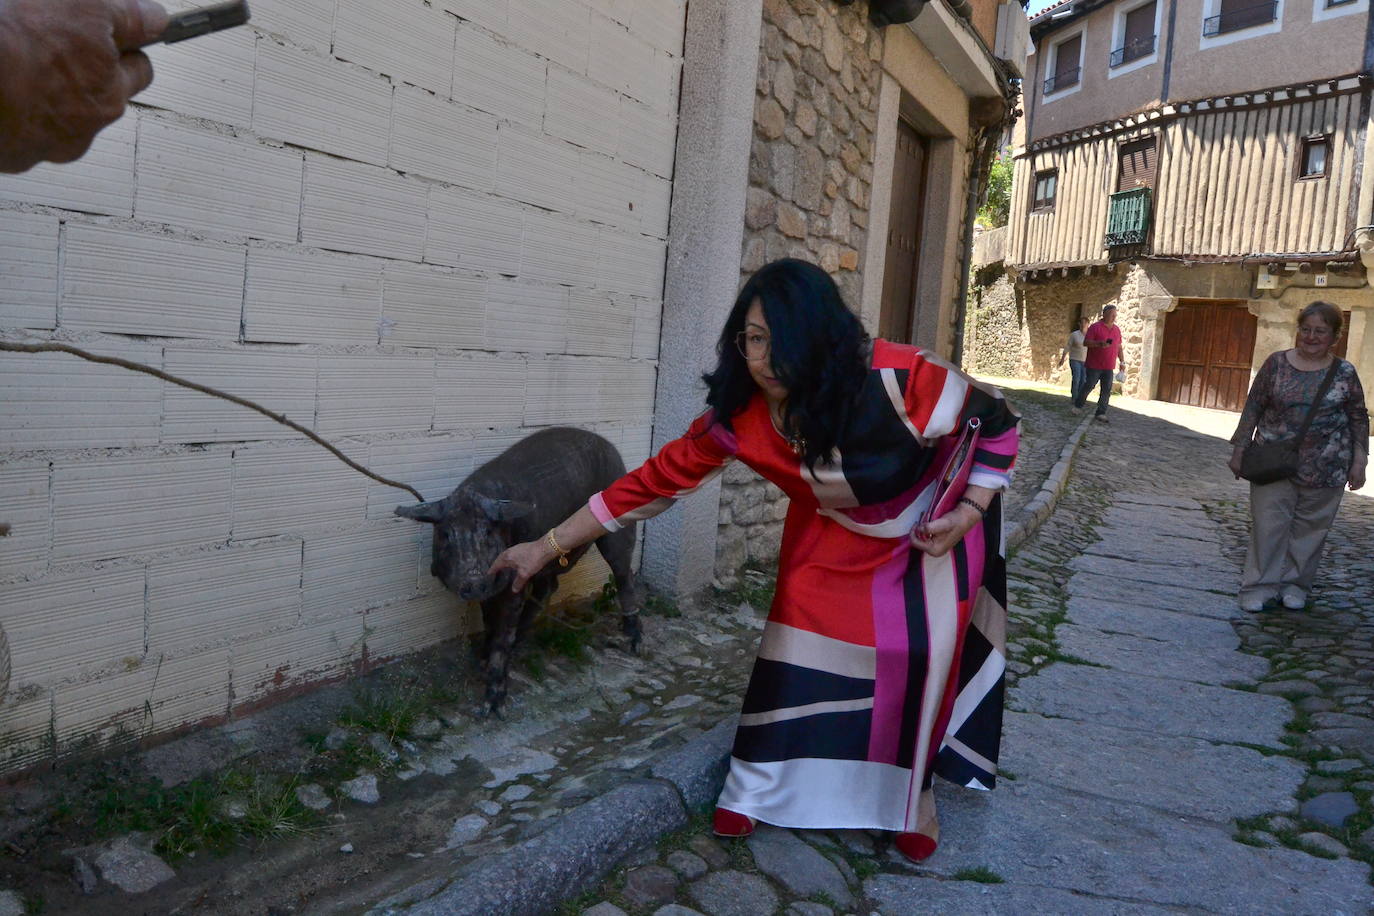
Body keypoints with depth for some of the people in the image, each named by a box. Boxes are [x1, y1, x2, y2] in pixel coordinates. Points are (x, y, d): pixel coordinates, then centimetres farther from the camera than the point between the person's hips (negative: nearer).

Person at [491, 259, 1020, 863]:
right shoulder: (741, 417, -27)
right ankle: (757, 784, 12)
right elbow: (655, 481, -22)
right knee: (800, 632, -8)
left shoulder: (900, 379, -37)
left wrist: (971, 511, -25)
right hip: (834, 531, 2)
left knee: (924, 647, -8)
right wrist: (549, 545, -21)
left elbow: (995, 422, -19)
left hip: (931, 519, -2)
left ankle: (912, 788, 18)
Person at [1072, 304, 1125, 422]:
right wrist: (1099, 344, -24)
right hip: (1094, 365, -5)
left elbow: (1119, 347, 18)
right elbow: (1085, 342, -10)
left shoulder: (1117, 329, 13)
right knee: (1088, 386, 1)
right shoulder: (1096, 327, -6)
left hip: (1108, 367, 5)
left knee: (1106, 390, 0)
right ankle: (1078, 405, 20)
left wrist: (1122, 362, 14)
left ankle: (1100, 413, 3)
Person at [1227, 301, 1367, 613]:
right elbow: (1253, 408, 2)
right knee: (1268, 523, 0)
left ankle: (1295, 584, 21)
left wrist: (1358, 461, 1)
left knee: (1310, 528, 8)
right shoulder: (1276, 363, 0)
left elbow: (1358, 419, 6)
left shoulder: (1344, 373, 1)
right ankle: (1260, 586, 9)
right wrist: (1239, 450, 1)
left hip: (1324, 468, 1)